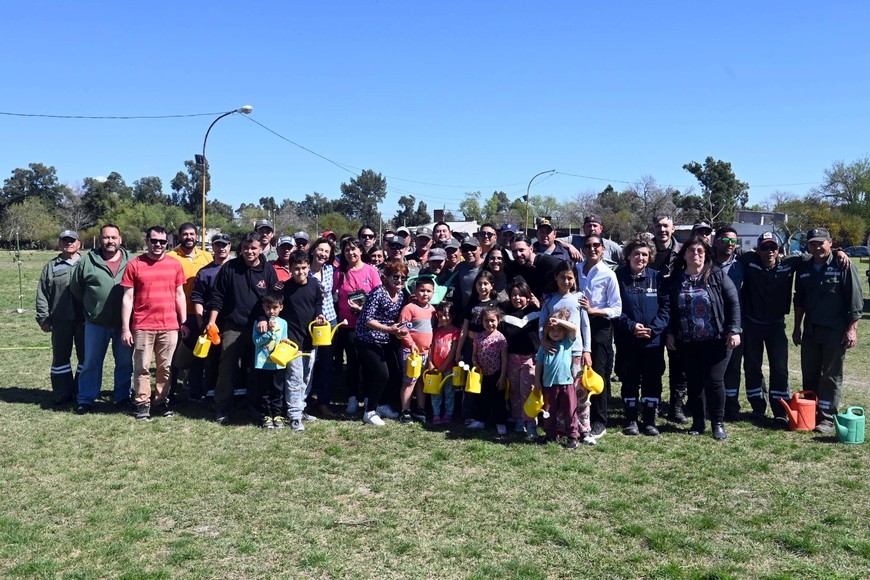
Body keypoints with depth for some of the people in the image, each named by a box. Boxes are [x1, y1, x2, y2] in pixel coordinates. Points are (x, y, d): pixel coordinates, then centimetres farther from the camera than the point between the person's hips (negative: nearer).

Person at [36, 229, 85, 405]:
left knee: (85, 356, 5)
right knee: (60, 357, 6)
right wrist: (43, 318, -2)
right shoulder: (51, 266, 8)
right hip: (60, 321, 1)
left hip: (84, 319, -1)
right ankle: (63, 393, 16)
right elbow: (42, 295, 6)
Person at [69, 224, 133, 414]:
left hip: (124, 323, 1)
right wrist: (91, 307, 14)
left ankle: (123, 396, 22)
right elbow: (75, 288, 10)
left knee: (125, 362, 9)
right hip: (96, 323, -1)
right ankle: (85, 399, 15)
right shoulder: (87, 262, -1)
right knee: (91, 363, 6)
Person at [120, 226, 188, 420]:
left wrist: (183, 322, 9)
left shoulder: (175, 264, 6)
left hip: (169, 326, 2)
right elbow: (127, 298, 0)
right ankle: (143, 404, 13)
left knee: (165, 367, 8)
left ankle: (162, 401, 19)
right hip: (142, 327, -2)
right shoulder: (134, 264, -1)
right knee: (142, 368, 4)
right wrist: (125, 328, -4)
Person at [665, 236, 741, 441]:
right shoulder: (675, 280, 6)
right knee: (694, 382, 8)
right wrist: (669, 333, 7)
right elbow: (670, 309, 12)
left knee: (714, 380, -4)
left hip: (716, 340, -3)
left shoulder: (718, 276, -2)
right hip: (687, 342, 3)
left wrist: (734, 330, -9)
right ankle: (698, 422, 20)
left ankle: (718, 423, 11)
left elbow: (733, 303, -3)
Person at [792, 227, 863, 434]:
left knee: (831, 376, 1)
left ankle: (827, 418, 7)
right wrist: (797, 327, 17)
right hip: (810, 330, 6)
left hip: (835, 331, -6)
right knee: (809, 375, 11)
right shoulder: (804, 269, 10)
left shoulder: (844, 267, -8)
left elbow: (856, 301, -9)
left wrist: (852, 329, -12)